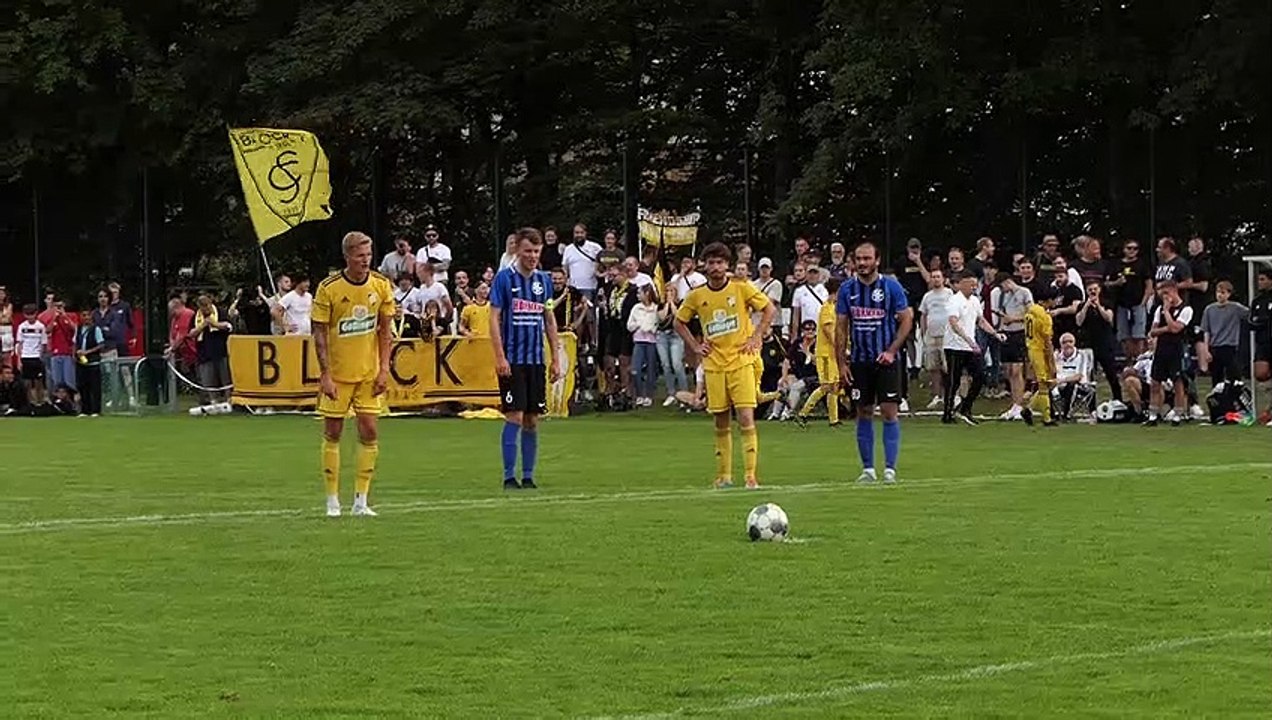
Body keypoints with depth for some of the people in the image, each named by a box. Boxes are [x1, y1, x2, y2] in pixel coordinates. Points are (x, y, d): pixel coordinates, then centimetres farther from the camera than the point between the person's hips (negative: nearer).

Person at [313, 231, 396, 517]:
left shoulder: (381, 285, -2)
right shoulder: (328, 288, -12)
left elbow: (385, 329, 6)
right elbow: (319, 333, -9)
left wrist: (384, 369, -1)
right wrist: (325, 374, -13)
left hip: (369, 373, 3)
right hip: (337, 375, -3)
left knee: (369, 433, -2)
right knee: (332, 434, 2)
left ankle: (361, 501, 6)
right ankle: (332, 501, 11)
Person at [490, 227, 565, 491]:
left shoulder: (544, 280, 10)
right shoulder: (504, 278, -4)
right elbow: (494, 318, -6)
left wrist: (556, 358, 12)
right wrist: (500, 357, -13)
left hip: (536, 360, 5)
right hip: (512, 360, -5)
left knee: (532, 420, 6)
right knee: (515, 417, -7)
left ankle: (528, 476, 12)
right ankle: (509, 477, -1)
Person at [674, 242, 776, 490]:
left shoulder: (741, 288, -3)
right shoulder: (697, 296, 3)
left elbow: (770, 309, 5)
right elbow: (679, 322, 18)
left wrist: (756, 337, -1)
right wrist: (695, 346, 7)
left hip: (741, 362, -3)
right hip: (714, 365, 3)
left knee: (746, 418, -11)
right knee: (721, 424, 7)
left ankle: (751, 475, -10)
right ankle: (723, 476, 14)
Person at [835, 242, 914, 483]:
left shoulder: (891, 286, -3)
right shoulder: (847, 289, 4)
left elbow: (906, 319, -1)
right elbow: (841, 327, 7)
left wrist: (892, 351, -11)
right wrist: (841, 363, 1)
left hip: (886, 360, -3)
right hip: (859, 361, 3)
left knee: (890, 412, -7)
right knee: (864, 413, 6)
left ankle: (890, 468, -4)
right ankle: (867, 468, 12)